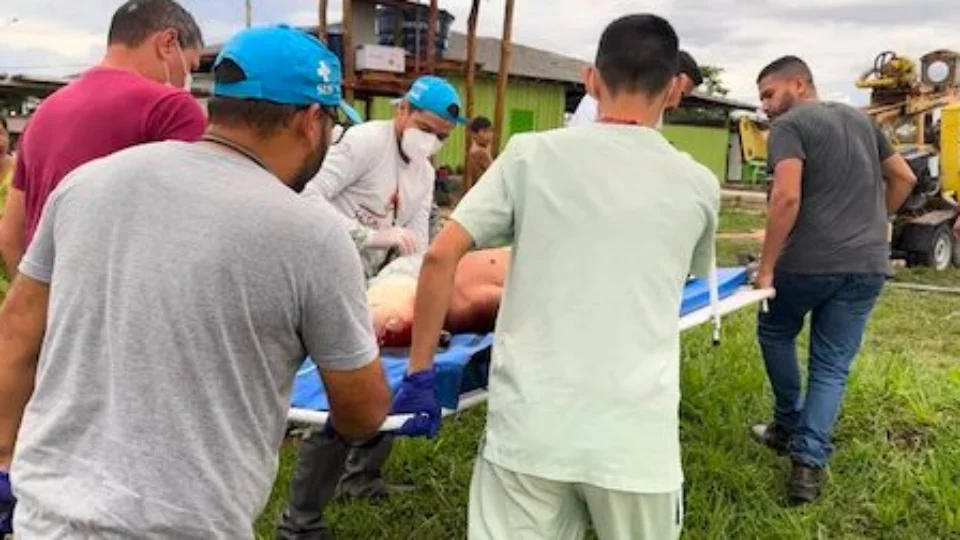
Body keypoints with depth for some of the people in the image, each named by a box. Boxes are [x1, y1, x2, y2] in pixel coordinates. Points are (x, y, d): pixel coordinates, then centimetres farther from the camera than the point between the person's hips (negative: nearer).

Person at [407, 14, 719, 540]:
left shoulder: (531, 154, -1)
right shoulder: (699, 186, 5)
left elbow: (439, 258, -5)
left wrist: (419, 371, 4)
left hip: (527, 428, -1)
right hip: (635, 438, 2)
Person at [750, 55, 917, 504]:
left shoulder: (790, 125, -6)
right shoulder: (861, 120, 17)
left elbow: (786, 198, -19)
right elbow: (904, 178, 23)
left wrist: (766, 267, -15)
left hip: (809, 261, -6)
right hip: (869, 265, 6)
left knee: (775, 332, 22)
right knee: (832, 367, 10)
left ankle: (789, 424, 31)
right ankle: (808, 464, 3)